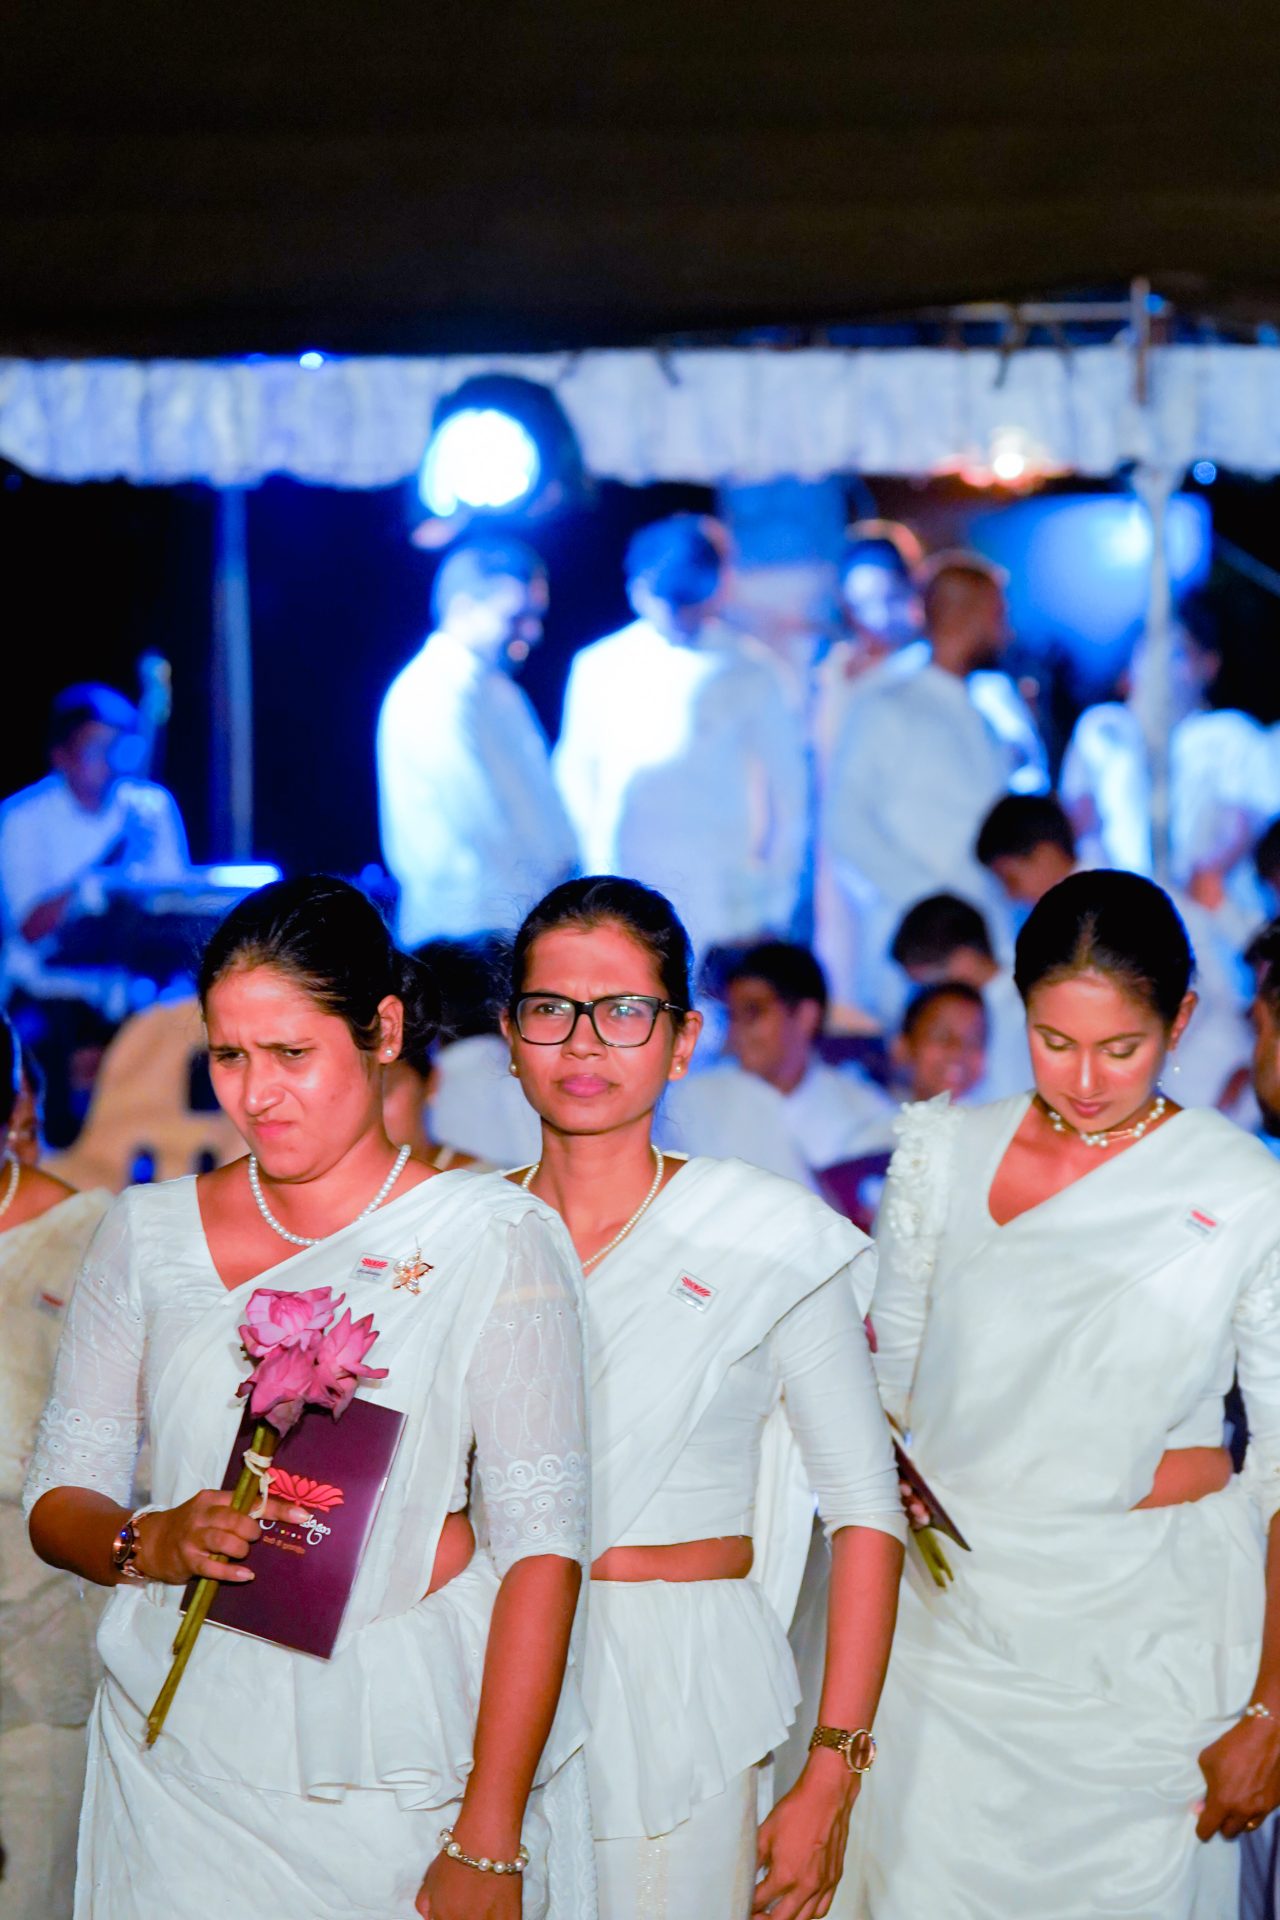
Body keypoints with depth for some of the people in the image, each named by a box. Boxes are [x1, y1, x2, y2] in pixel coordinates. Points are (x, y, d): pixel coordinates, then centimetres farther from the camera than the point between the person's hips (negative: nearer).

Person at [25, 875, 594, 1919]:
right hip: (181, 1745, 3)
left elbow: (542, 1543, -10)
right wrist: (152, 1545, -15)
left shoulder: (493, 1237, -5)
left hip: (405, 1762, -2)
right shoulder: (149, 1232, 6)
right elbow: (58, 1496, 8)